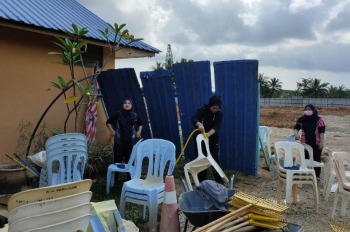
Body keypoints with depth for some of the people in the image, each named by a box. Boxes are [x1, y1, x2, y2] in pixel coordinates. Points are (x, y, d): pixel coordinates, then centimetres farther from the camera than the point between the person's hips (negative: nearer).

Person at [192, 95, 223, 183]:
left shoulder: (219, 114, -10)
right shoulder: (202, 110, -15)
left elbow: (217, 127, -24)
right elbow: (194, 119, -31)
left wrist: (209, 134, -43)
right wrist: (199, 124, -54)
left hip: (212, 139, 1)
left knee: (215, 159, -1)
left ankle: (219, 180, 9)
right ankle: (202, 180, 19)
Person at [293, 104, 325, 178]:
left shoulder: (319, 120, -5)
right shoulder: (301, 119, 4)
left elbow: (322, 132, -8)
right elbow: (296, 128, 8)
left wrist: (321, 142, -13)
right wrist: (296, 133, -15)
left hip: (316, 144, -3)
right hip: (305, 143, 3)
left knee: (316, 159, 6)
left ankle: (317, 176, 17)